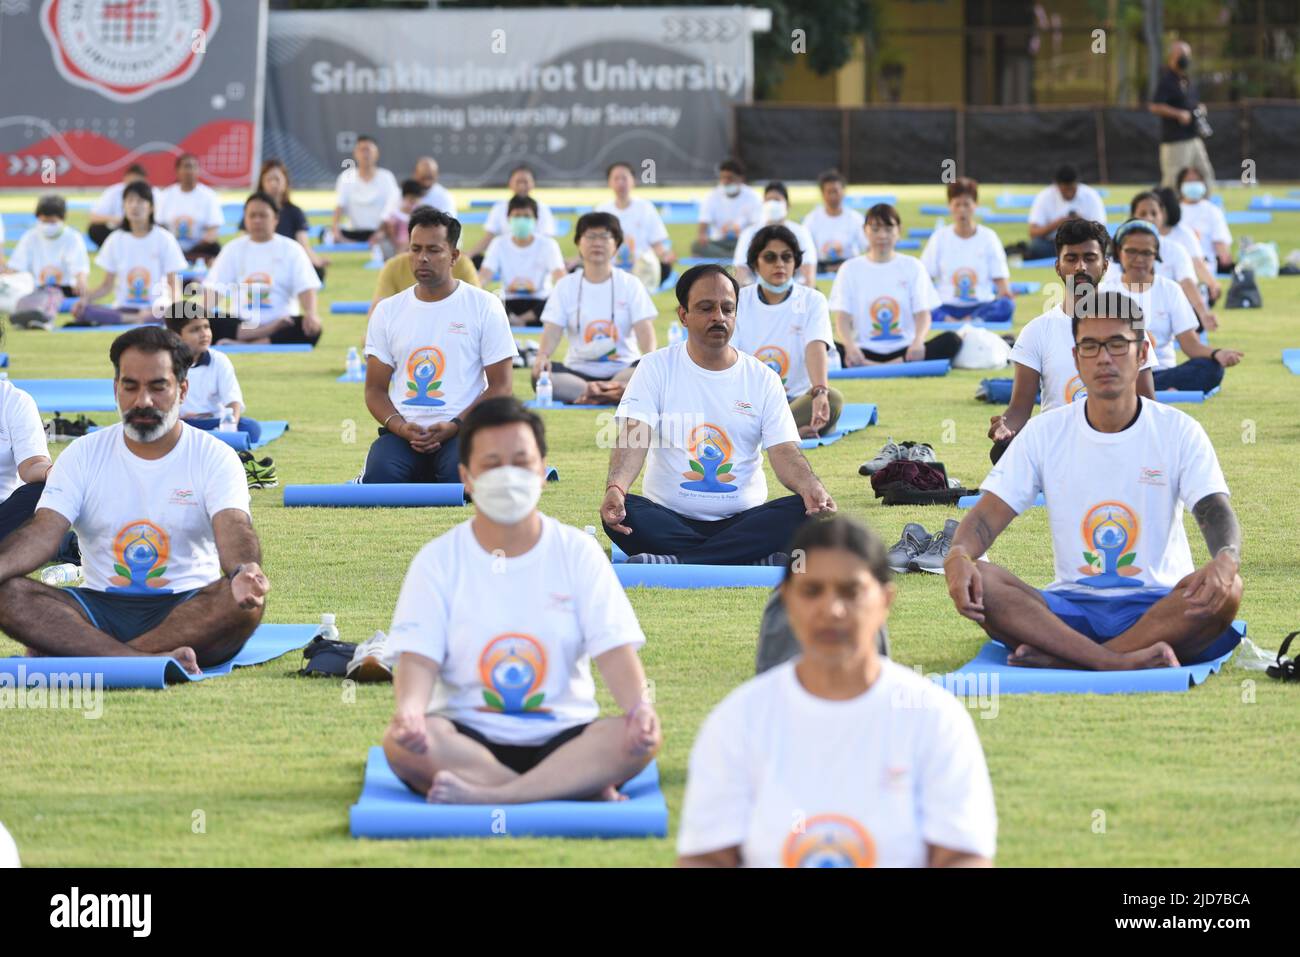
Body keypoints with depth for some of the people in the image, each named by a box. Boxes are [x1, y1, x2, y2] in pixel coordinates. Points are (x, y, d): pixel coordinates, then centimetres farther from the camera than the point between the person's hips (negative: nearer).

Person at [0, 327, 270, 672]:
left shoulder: (214, 457, 2)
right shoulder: (83, 455, 7)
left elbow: (234, 530, -15)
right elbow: (43, 532, -6)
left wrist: (244, 572, -41)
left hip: (187, 611, -2)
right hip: (101, 607, 2)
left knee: (245, 601, -35)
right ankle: (156, 659, -40)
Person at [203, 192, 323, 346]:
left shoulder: (291, 249, 5)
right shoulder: (233, 249, 9)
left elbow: (305, 288, -6)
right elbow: (213, 287, 1)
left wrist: (311, 315, -27)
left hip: (281, 323, -1)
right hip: (239, 324, 1)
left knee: (311, 329, -32)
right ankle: (269, 333, -29)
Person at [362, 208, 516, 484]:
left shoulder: (484, 306, 3)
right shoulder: (387, 311, 11)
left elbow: (500, 386, 1)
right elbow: (375, 389, 11)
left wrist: (453, 427, -14)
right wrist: (400, 427, -11)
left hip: (461, 430, -2)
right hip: (402, 431, 2)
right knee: (380, 479, -30)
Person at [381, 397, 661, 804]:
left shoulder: (577, 552, 5)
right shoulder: (439, 560, 3)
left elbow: (614, 649, -3)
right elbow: (419, 658, -6)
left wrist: (640, 707, -25)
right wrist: (409, 709, -29)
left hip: (561, 736, 1)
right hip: (467, 735, -1)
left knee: (641, 738, -29)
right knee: (401, 741, -33)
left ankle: (483, 794, -35)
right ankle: (581, 788, -33)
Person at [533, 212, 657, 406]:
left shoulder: (630, 284, 6)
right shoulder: (566, 286, 8)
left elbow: (644, 328, -5)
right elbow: (553, 330, -3)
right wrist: (543, 356, -26)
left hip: (623, 371, -1)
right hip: (578, 372, 1)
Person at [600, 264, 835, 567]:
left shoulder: (763, 379, 8)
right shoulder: (657, 368, 4)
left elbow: (784, 451, -1)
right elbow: (634, 436, -10)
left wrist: (810, 487, -25)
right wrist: (615, 487, -32)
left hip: (743, 520, 1)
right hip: (670, 520, -1)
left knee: (804, 511, -27)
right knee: (624, 512, -33)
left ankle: (673, 563, -34)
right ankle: (762, 563, -35)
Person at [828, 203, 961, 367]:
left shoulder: (912, 267, 11)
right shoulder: (850, 269, 9)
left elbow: (923, 313, 1)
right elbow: (842, 317, -1)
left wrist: (918, 340, -23)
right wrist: (850, 346, -24)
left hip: (904, 350, 1)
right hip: (865, 352, -1)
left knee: (952, 340, -28)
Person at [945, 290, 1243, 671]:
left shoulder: (1179, 430, 2)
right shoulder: (1044, 432, 6)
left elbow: (1217, 514, -10)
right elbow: (986, 517, 0)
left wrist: (1225, 561, -35)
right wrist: (957, 555, -25)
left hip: (1159, 608, -1)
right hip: (1068, 608, 1)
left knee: (1226, 589, -33)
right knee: (976, 581, -26)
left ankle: (1057, 658, -33)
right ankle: (1125, 661, -39)